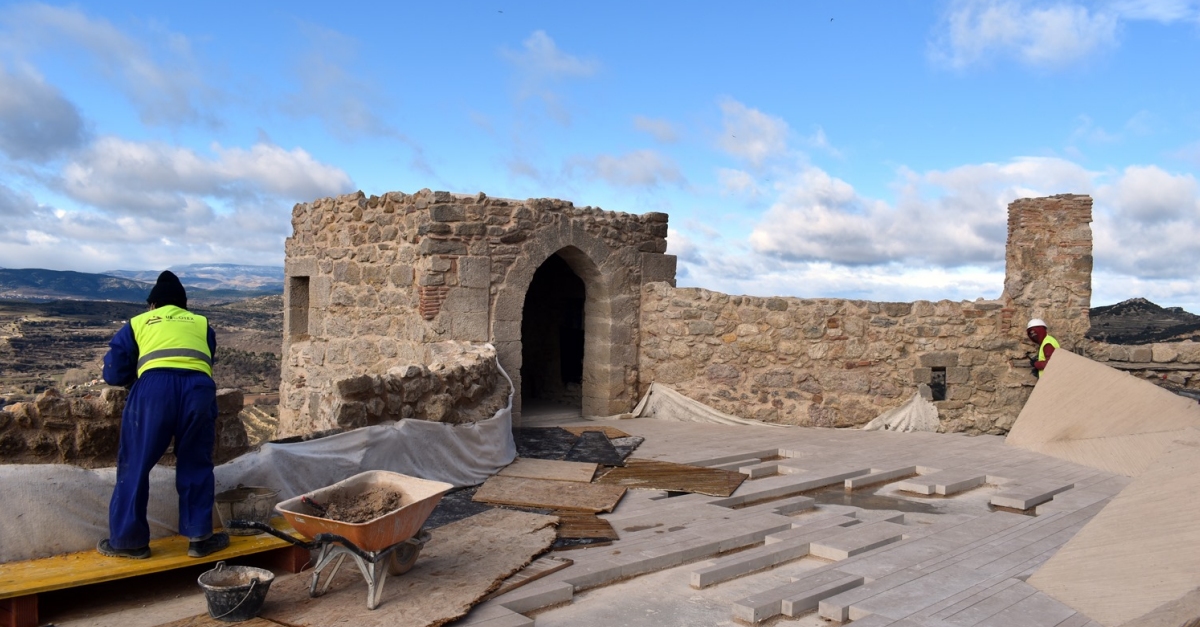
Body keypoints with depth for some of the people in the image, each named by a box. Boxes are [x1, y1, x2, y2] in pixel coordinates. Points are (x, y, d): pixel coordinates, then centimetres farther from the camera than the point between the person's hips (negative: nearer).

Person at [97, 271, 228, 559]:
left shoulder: (137, 324, 26)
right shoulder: (201, 324, 30)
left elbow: (113, 374, 20)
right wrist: (212, 418, 39)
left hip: (154, 389, -1)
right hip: (198, 389, 2)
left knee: (135, 465, 13)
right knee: (196, 466, 16)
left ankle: (128, 540, 20)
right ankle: (200, 537, 18)